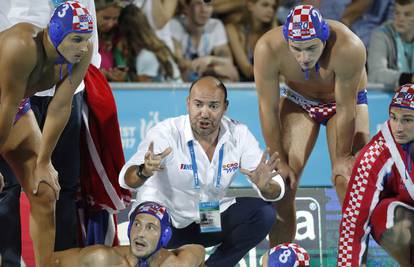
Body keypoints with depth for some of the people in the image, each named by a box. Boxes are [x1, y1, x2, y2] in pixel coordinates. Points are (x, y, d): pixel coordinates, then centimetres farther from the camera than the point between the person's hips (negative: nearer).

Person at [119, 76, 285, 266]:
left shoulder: (238, 134, -8)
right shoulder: (166, 133, -19)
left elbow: (276, 189, -11)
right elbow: (127, 179, -31)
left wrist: (266, 186, -36)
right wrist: (144, 172, -55)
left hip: (212, 219, 4)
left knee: (263, 213, -17)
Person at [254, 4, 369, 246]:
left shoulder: (349, 49, -39)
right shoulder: (268, 49, -33)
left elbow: (346, 109, -27)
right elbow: (268, 109, -23)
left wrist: (342, 158, -17)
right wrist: (280, 162, -17)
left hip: (345, 100, -2)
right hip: (298, 101, 2)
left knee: (348, 180, -15)